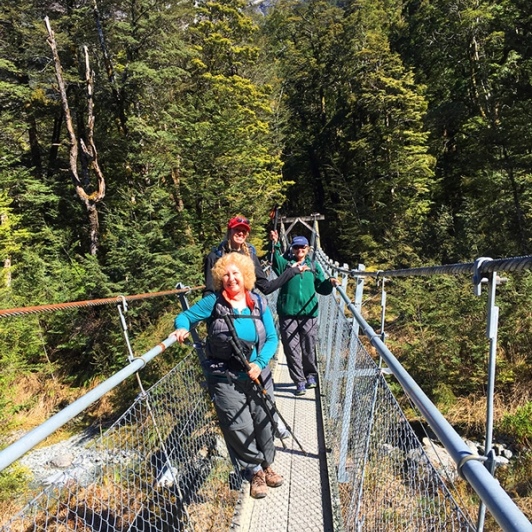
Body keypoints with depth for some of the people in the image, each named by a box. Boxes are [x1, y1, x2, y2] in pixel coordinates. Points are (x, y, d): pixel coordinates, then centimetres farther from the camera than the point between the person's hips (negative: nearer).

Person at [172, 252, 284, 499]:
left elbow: (272, 338, 0)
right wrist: (182, 328, -25)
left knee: (264, 424, 13)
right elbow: (186, 316, -2)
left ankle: (267, 464, 42)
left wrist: (260, 363, -14)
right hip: (225, 380, -2)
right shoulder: (213, 302, -9)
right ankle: (255, 472, 30)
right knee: (240, 429, 3)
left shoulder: (258, 303, -2)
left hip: (256, 376, 3)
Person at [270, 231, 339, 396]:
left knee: (309, 347, 9)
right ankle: (299, 381, 12)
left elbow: (322, 288, 13)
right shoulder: (285, 263, 6)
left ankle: (311, 375, 31)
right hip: (287, 313, -1)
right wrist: (275, 244, -35)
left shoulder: (314, 267, 13)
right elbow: (276, 260, -17)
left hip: (309, 313, 1)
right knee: (292, 349, 1)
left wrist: (330, 282, -8)